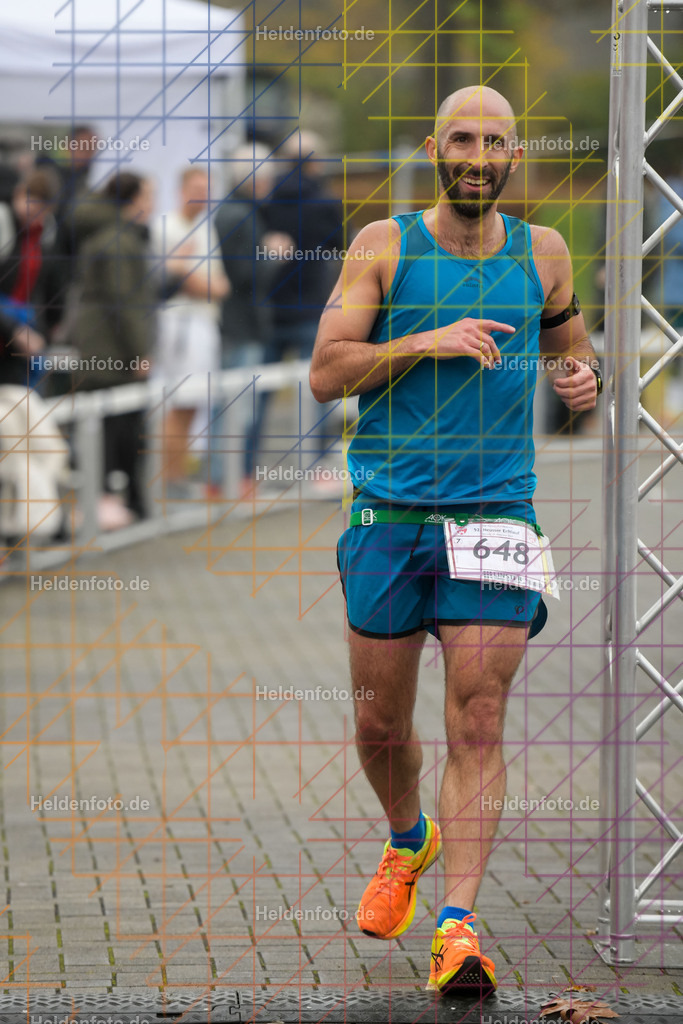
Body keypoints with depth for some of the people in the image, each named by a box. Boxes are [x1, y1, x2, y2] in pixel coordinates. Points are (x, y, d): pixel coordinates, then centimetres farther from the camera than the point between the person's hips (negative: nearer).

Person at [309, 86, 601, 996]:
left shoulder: (542, 253, 8)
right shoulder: (384, 247, 0)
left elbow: (566, 339, 25)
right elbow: (326, 374, -5)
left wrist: (582, 377, 2)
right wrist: (426, 343, -17)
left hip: (496, 512, 0)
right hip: (390, 511, 0)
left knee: (478, 725, -11)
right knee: (380, 723, 10)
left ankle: (459, 924, -13)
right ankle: (408, 844, 40)